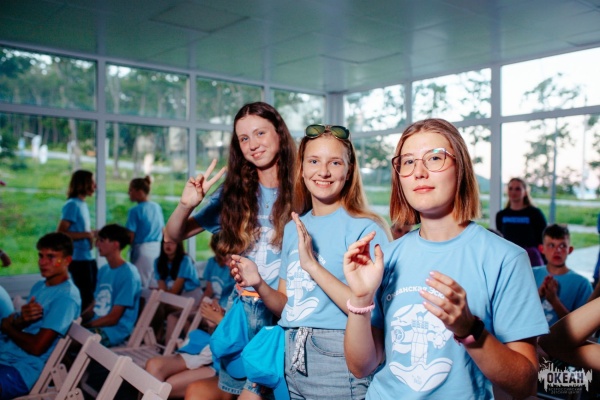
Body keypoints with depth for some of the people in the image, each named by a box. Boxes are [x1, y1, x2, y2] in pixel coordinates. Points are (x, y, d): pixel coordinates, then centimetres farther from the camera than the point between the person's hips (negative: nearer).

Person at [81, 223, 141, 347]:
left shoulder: (128, 273, -14)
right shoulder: (103, 270, 13)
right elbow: (94, 307, 15)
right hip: (97, 326, 8)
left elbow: (113, 318, -14)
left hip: (115, 330, -8)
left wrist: (82, 326, -13)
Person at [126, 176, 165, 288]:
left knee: (140, 287, 0)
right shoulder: (157, 207, 7)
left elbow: (130, 237, -14)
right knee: (154, 287, 13)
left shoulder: (135, 211, -12)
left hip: (142, 251, -6)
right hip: (157, 249, 7)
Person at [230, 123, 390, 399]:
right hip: (293, 359, 6)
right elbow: (287, 305, 11)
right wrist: (259, 285, -8)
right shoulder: (293, 229, 7)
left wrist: (313, 265, -25)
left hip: (339, 359, -5)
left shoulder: (366, 229, -12)